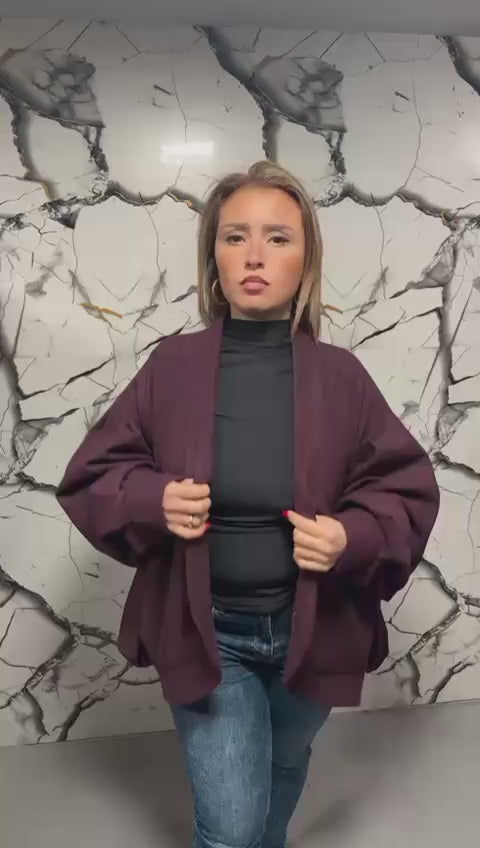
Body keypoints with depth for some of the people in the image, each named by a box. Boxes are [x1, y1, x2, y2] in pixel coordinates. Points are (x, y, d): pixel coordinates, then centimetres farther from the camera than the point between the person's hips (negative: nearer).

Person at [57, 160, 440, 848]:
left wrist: (353, 538, -24)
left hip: (311, 629, 2)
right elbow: (90, 477, -3)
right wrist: (151, 500, -24)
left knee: (283, 773, 29)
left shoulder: (340, 375, -11)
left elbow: (408, 490, -4)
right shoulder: (172, 365, -12)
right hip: (206, 632, -1)